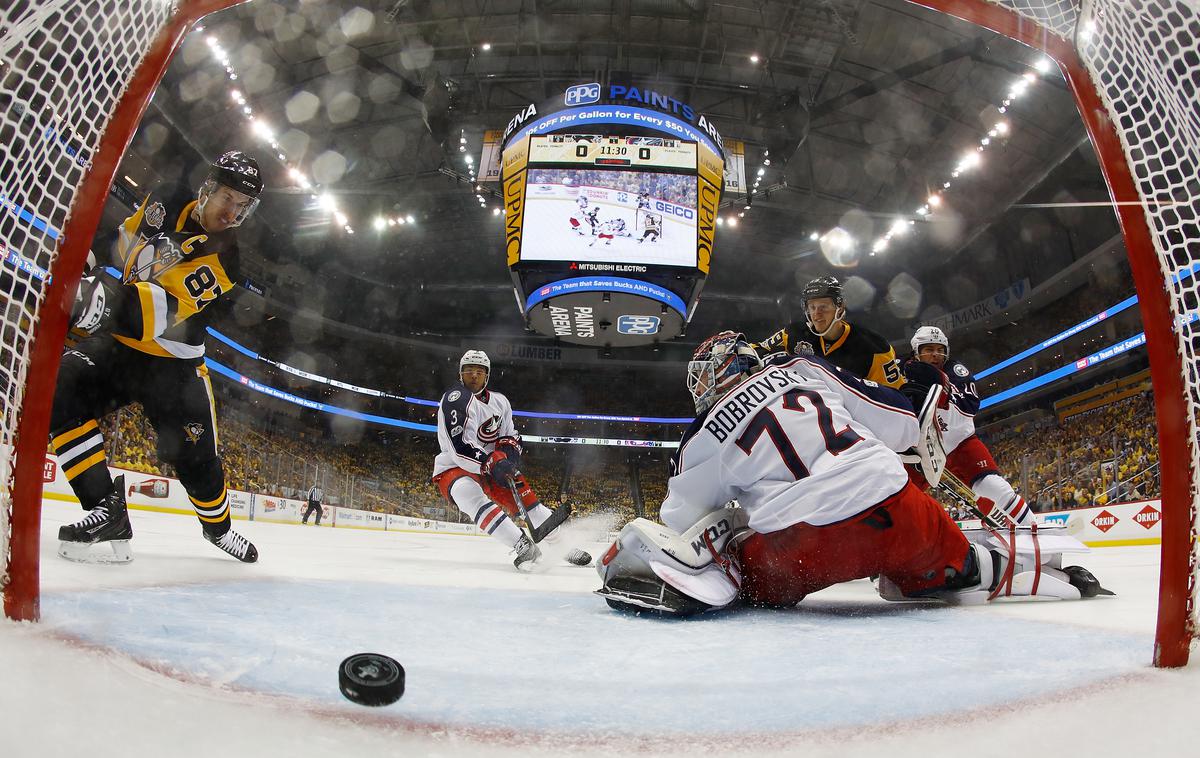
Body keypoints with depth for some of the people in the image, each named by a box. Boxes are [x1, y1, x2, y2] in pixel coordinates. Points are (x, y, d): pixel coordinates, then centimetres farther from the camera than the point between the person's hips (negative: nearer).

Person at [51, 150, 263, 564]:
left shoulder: (224, 257, -17)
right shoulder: (163, 206, -3)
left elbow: (167, 309, -32)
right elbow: (120, 239, 17)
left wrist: (108, 299, -48)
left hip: (172, 362, -3)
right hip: (116, 340, 3)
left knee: (196, 458, -1)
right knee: (60, 389, -25)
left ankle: (218, 525, 32)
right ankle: (107, 510, -22)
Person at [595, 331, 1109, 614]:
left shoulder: (703, 441, 9)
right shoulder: (804, 368, 15)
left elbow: (680, 526, 17)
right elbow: (903, 423, 14)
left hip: (805, 546, -3)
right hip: (896, 508, 4)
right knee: (949, 570, 32)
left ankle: (693, 581, -9)